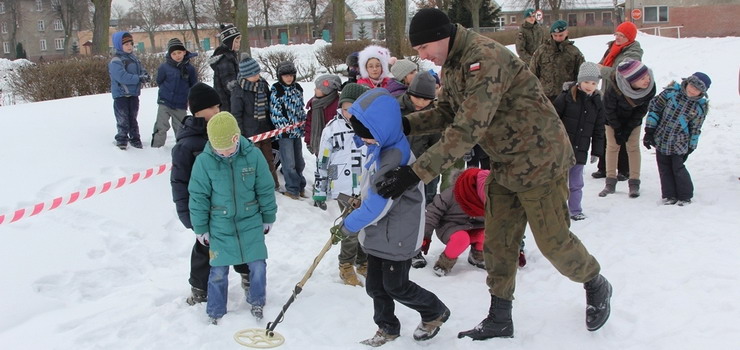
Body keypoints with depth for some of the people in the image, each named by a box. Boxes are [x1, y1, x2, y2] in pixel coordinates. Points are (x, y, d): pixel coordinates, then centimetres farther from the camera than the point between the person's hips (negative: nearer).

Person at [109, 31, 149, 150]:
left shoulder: (134, 58, 9)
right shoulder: (115, 61, -16)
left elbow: (142, 70, 11)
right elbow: (122, 77, -28)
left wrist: (145, 75, -14)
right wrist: (139, 78, -27)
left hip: (133, 94, 7)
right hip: (121, 94, -7)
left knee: (133, 118, 16)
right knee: (123, 119, -1)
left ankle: (135, 139, 25)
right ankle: (121, 140, 9)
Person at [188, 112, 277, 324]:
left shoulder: (253, 155, -13)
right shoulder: (204, 162, -14)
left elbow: (265, 189, -1)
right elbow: (198, 197, -4)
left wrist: (268, 218, 7)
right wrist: (200, 229, 1)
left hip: (251, 223, 1)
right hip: (219, 227, 0)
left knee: (257, 266, 3)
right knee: (218, 271, 6)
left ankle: (256, 301, 31)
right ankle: (215, 312, 26)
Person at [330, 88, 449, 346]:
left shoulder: (395, 157, -28)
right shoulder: (378, 148, 2)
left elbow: (377, 205, -27)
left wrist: (347, 226, -19)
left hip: (397, 236, -9)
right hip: (379, 233, 9)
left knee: (396, 286, 5)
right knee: (375, 285, 15)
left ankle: (435, 313, 28)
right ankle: (387, 328, 33)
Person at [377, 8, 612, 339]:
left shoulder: (485, 58, -30)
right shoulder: (451, 64, 2)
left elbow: (468, 129, -35)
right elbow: (446, 112, 6)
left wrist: (416, 172, -37)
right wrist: (407, 124, -12)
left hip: (539, 159, -9)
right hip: (504, 164, 9)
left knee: (553, 240, 4)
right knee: (496, 242, 10)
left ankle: (596, 285, 32)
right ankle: (499, 319, 23)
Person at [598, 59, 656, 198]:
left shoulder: (650, 85, -30)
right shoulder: (614, 87, -38)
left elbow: (643, 108, -15)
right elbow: (609, 109, -20)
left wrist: (628, 129, -14)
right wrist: (618, 130, -14)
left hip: (633, 119, 2)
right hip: (614, 118, -2)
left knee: (633, 146, -1)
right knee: (612, 146, 1)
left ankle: (634, 184, 5)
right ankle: (610, 183, 9)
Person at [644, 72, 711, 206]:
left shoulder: (701, 106, -7)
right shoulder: (672, 91, -9)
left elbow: (695, 129, 2)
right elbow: (654, 107, -4)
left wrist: (690, 148, 4)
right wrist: (649, 131, -5)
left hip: (679, 144, -1)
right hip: (660, 139, 2)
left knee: (678, 168, 0)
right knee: (664, 168, 7)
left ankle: (685, 196, 17)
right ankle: (669, 195, 19)